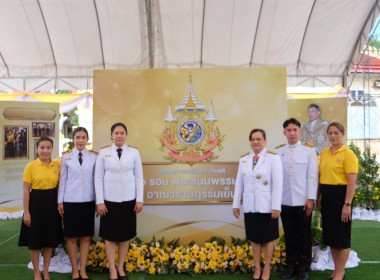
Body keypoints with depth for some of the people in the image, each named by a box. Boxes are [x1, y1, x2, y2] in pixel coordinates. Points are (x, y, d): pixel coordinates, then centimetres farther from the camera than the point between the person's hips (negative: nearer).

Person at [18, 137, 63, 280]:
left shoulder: (57, 165, 2)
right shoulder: (31, 166, -7)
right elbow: (26, 190, -6)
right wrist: (26, 212, -10)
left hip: (52, 204, 3)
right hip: (36, 203, -3)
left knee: (50, 239, 10)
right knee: (35, 240, 6)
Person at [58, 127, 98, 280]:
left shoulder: (94, 157, 2)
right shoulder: (66, 157, 2)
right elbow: (63, 179, 3)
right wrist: (60, 201, 2)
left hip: (88, 201, 1)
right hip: (70, 201, 0)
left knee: (86, 236, 7)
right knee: (72, 237, 6)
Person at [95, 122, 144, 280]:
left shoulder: (134, 153, 2)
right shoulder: (103, 153, 0)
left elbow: (139, 177, 3)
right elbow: (98, 178, -1)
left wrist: (139, 200, -2)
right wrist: (99, 201, -6)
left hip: (128, 200, 1)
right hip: (109, 200, -1)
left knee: (125, 235, 9)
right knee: (110, 236, 6)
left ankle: (121, 267, 23)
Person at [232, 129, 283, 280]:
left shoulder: (273, 158, -6)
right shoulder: (243, 160, 8)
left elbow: (278, 183, -10)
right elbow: (239, 183, 9)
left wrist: (276, 206, -14)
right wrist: (236, 204, 8)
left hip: (267, 207, -4)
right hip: (249, 206, 4)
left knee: (267, 238, 8)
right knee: (254, 239, 11)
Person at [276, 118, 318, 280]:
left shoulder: (309, 150, -1)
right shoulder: (278, 151, 5)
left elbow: (312, 176, -3)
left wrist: (311, 199, -8)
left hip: (303, 201, -2)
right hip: (285, 201, 2)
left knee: (304, 236, 8)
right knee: (289, 236, 11)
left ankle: (304, 267, 21)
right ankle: (291, 265, 24)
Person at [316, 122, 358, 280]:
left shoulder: (348, 154, -10)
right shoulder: (324, 153, 10)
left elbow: (352, 181, -14)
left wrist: (347, 204, -19)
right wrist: (318, 198, 12)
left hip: (340, 195, -7)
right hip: (326, 196, 7)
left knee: (342, 235, 3)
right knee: (330, 235, 13)